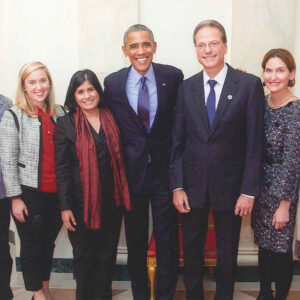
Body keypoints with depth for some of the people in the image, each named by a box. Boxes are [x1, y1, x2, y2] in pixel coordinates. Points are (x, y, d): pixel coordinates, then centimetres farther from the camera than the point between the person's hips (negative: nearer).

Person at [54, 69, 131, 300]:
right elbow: (62, 168, -5)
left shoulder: (111, 119, 5)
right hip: (81, 201, -2)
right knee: (84, 255, 11)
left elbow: (119, 158, 9)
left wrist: (124, 194, 6)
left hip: (111, 199, 3)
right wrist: (65, 207, -9)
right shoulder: (66, 124, -4)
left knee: (107, 254, 12)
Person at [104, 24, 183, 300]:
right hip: (131, 171, 1)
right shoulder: (112, 83, -2)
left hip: (164, 169, -1)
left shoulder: (173, 76, -5)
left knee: (168, 240, 8)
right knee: (135, 240, 16)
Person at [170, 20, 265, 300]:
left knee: (227, 250, 15)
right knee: (191, 248, 15)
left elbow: (254, 142, -8)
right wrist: (177, 186, -3)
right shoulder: (186, 87, 2)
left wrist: (249, 191, -10)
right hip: (192, 184, 2)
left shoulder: (249, 84, -7)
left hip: (229, 184, -2)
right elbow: (177, 141, 2)